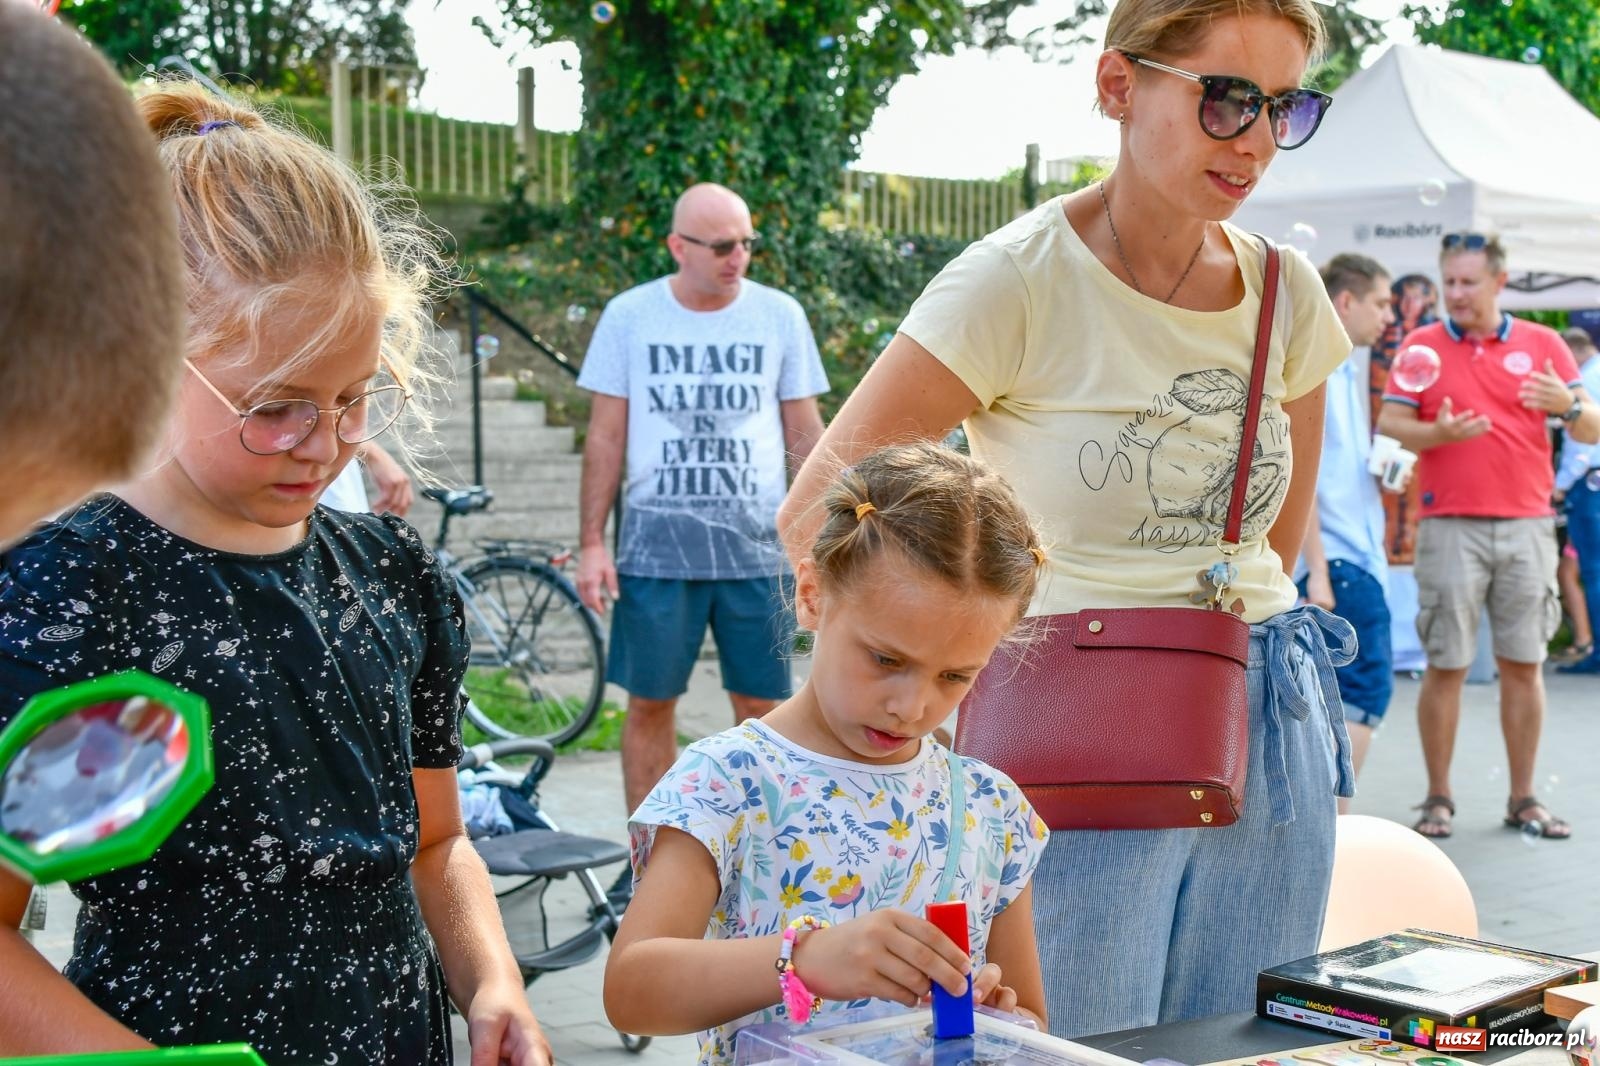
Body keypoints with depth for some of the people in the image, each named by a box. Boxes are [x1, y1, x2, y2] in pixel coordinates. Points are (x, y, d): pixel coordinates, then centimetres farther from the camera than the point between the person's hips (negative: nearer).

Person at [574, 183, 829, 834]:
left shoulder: (780, 315, 4)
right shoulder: (629, 315, 2)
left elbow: (803, 432, 9)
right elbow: (606, 436, 4)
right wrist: (591, 543, 0)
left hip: (757, 542, 1)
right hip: (656, 542, -1)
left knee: (761, 705, 4)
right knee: (649, 703, 5)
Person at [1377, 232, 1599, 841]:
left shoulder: (1542, 344, 7)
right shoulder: (1422, 346, 5)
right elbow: (1389, 426, 1)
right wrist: (1439, 433, -18)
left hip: (1526, 527, 2)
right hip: (1450, 529, -1)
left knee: (1523, 665, 6)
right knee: (1445, 667, 1)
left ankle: (1523, 800, 15)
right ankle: (1438, 798, 11)